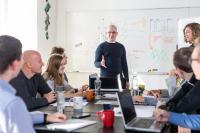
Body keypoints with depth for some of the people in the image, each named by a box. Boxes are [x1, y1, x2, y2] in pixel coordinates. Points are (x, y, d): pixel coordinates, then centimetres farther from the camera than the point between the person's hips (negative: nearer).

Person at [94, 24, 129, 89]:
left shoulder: (121, 47, 10)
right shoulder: (101, 47, 1)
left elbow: (124, 64, 13)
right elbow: (96, 63, 1)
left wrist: (127, 80, 9)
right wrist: (101, 64, -23)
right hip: (105, 78, -3)